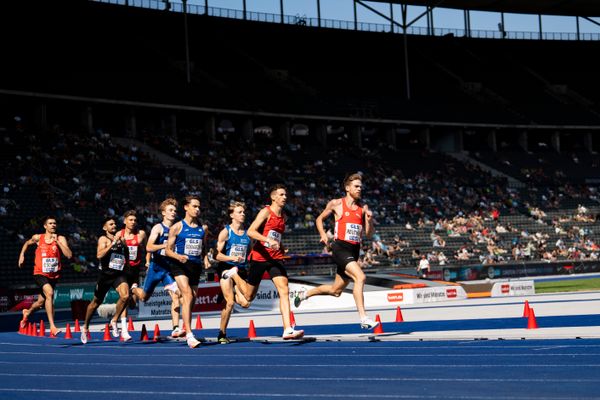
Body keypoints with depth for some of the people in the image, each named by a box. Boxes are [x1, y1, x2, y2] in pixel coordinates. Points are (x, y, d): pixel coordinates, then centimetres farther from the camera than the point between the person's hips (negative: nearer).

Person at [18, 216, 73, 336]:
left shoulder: (61, 239, -3)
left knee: (41, 302, 16)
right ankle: (52, 326, -30)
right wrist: (22, 254, 13)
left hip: (53, 275, 3)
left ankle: (27, 313, 51)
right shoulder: (38, 238, 0)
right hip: (40, 273, -3)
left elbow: (69, 255, -17)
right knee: (49, 293, -29)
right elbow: (27, 243, 23)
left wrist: (57, 242, -19)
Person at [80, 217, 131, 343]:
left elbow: (127, 258, 29)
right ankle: (85, 327, 33)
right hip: (106, 274, -3)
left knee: (125, 296, -22)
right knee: (96, 302, 11)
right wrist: (113, 242, -26)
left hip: (119, 274, 3)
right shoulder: (103, 239, -5)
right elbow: (99, 255, -25)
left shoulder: (121, 239, 10)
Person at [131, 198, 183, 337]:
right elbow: (149, 247, -22)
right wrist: (166, 245, -34)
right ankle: (134, 289, 50)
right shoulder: (158, 228, -10)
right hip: (156, 267, -3)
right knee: (144, 297, 13)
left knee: (175, 295, -16)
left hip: (169, 268, 3)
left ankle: (176, 328, -18)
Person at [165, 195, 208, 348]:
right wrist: (178, 256, -19)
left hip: (196, 266, 6)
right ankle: (189, 335, -28)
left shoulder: (202, 228, 12)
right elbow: (168, 250, -2)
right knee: (188, 295, -22)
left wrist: (205, 258, 7)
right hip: (180, 266, -6)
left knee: (191, 300, 10)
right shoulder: (177, 227, -1)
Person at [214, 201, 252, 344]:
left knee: (245, 303, -11)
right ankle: (222, 334, 2)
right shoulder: (226, 232, -4)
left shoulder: (247, 233, 10)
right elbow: (218, 254, -9)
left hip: (241, 270, 5)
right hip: (226, 268, -5)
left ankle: (229, 295, 23)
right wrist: (232, 258, -22)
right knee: (229, 303, -13)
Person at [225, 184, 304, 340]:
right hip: (259, 257, -5)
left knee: (284, 290, -15)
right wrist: (268, 240, -32)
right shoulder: (266, 212, -10)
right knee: (249, 296, 9)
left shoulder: (283, 216, 12)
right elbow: (250, 232, -21)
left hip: (275, 258, 5)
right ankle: (234, 273, 39)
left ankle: (287, 330, -22)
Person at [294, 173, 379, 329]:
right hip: (341, 248, -6)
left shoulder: (363, 208, 10)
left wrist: (369, 220, -7)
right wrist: (323, 234, -1)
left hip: (354, 250, 6)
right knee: (360, 277, -27)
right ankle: (363, 318, -29)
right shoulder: (336, 204, 1)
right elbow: (319, 219, 15)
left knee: (336, 290, 13)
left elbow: (368, 234, 11)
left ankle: (305, 294, 38)